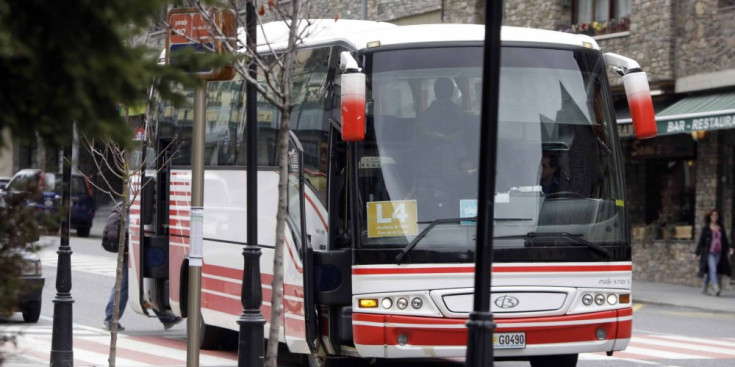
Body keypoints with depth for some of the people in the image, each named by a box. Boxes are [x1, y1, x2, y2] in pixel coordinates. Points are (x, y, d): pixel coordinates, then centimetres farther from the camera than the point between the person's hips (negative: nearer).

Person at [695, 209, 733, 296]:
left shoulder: (721, 228, 10)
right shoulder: (706, 228, 0)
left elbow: (725, 240, 12)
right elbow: (701, 241, 1)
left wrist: (729, 248, -6)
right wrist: (697, 253, 0)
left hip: (718, 253, 4)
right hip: (709, 253, -4)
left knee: (710, 271, 10)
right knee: (713, 270, -17)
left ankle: (704, 287, 26)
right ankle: (716, 288, -27)